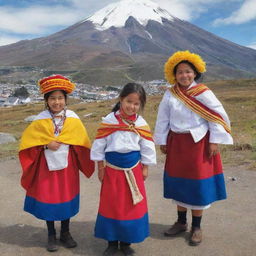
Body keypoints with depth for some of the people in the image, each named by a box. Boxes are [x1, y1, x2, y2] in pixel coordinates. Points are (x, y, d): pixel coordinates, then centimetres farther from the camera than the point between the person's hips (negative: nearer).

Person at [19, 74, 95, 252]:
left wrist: (61, 142, -16)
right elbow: (28, 140, -6)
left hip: (67, 165, 1)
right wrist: (46, 144, -20)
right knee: (48, 198, 8)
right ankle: (51, 235, 27)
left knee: (66, 197, 11)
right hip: (46, 165, 0)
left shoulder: (73, 118, -5)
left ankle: (65, 233, 31)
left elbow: (81, 141, -4)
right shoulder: (41, 119, -6)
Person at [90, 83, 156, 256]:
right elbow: (99, 145, -3)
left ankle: (126, 242, 28)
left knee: (132, 206, 9)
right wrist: (100, 168, -1)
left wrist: (145, 168, 5)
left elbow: (147, 148, 4)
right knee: (111, 205, 8)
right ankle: (112, 241, 26)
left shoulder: (141, 124, -4)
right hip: (112, 169, -1)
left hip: (133, 169, 2)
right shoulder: (109, 121, -9)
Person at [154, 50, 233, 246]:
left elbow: (217, 116, -7)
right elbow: (163, 119, 5)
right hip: (176, 143, 3)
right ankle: (181, 222, 29)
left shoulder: (203, 93, -9)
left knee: (198, 184, 3)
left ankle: (196, 227, 20)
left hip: (199, 142, -3)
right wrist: (162, 141, 5)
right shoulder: (170, 94, 0)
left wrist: (215, 141, -10)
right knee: (178, 182, 11)